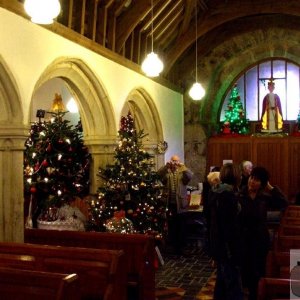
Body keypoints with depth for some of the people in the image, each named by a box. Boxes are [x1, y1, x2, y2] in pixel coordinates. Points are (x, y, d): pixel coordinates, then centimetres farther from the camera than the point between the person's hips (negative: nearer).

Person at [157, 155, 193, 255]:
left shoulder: (182, 172, 3)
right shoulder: (166, 172, 4)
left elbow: (190, 176, -16)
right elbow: (158, 174, -15)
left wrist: (183, 167, -25)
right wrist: (166, 166, -25)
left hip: (180, 204, 0)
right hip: (169, 204, 1)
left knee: (180, 226, 7)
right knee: (171, 225, 10)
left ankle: (180, 246, 17)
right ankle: (173, 245, 22)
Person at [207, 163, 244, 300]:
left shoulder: (215, 192, 6)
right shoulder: (229, 195, -21)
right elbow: (231, 227, -23)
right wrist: (236, 254, -19)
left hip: (217, 245, 9)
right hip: (227, 247, -9)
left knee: (222, 281, 21)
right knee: (234, 289, -2)